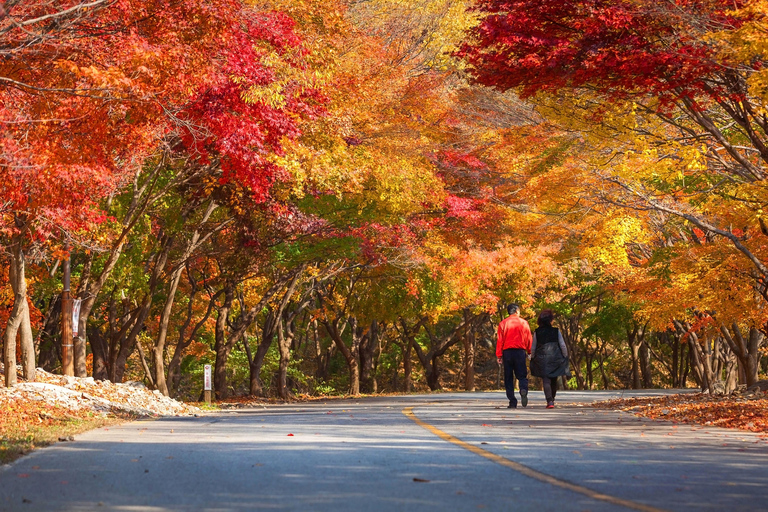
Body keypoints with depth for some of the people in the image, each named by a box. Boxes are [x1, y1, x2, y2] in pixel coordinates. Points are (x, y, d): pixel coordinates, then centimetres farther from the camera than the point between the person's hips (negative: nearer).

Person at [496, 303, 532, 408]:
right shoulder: (523, 322, 5)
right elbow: (528, 339, 5)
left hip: (507, 351, 0)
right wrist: (530, 353, 10)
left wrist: (499, 356, 2)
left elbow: (500, 340, 0)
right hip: (520, 351, 0)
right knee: (522, 375, 5)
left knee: (508, 378, 6)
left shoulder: (503, 323, 3)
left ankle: (512, 402, 0)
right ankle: (523, 390, -27)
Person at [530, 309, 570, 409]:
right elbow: (563, 345, 0)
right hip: (555, 358, 1)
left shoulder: (537, 332, 0)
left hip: (542, 359, -1)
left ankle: (549, 401, -18)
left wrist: (532, 358, 18)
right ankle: (552, 399, 29)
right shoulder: (556, 331, -2)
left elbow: (533, 347, 6)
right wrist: (565, 357, 11)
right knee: (554, 381, 17)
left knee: (546, 381, -3)